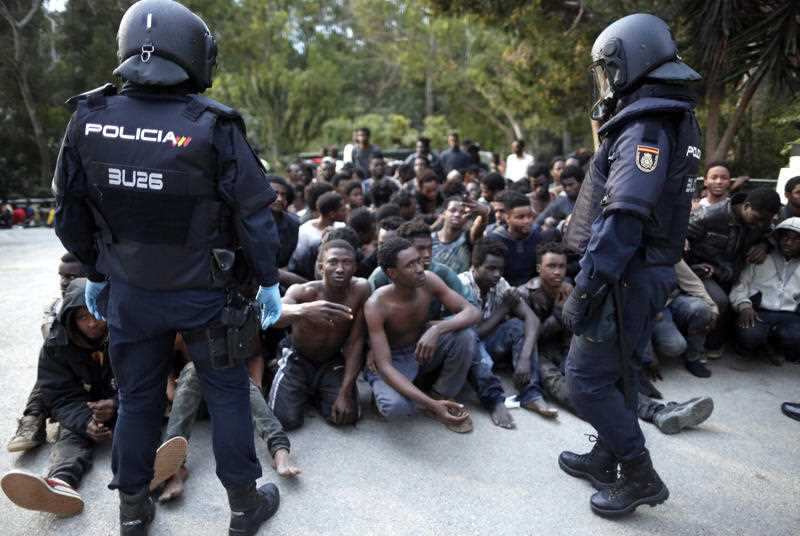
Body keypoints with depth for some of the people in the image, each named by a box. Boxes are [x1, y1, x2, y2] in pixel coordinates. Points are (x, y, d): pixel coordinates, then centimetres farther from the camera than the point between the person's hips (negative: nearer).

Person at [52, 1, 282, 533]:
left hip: (129, 290, 4)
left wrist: (96, 273, 18)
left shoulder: (89, 118, -4)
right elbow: (254, 213, -14)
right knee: (228, 393, 13)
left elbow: (71, 213, 5)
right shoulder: (214, 126, -17)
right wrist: (268, 281, -1)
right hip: (201, 292, -3)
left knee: (137, 397, 19)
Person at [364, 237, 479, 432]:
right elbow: (384, 366, -32)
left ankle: (440, 396, -4)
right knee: (395, 407, -35)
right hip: (393, 360, -4)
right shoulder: (376, 305, -29)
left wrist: (436, 329, -40)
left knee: (464, 334, -25)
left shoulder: (428, 281, -18)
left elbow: (472, 312, -19)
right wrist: (430, 404, -43)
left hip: (423, 349, 4)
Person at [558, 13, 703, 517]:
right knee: (617, 371, 18)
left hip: (626, 277, -10)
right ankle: (608, 458, 32)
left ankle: (640, 476, 10)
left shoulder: (645, 128, -18)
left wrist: (586, 286, -26)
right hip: (647, 273, 10)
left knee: (587, 377, -2)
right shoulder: (673, 121, 14)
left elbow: (622, 219, -27)